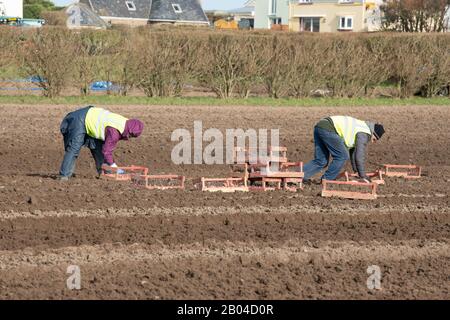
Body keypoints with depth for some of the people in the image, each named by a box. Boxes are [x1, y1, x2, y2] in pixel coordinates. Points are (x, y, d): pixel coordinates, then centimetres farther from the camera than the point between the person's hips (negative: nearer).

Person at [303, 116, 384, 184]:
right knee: (342, 156, -3)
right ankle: (327, 180, 2)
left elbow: (353, 150, 35)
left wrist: (356, 170, 40)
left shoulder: (361, 128, 26)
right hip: (328, 129, -10)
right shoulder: (364, 134, -4)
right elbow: (360, 156, -8)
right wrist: (363, 176, -1)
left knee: (321, 161, 10)